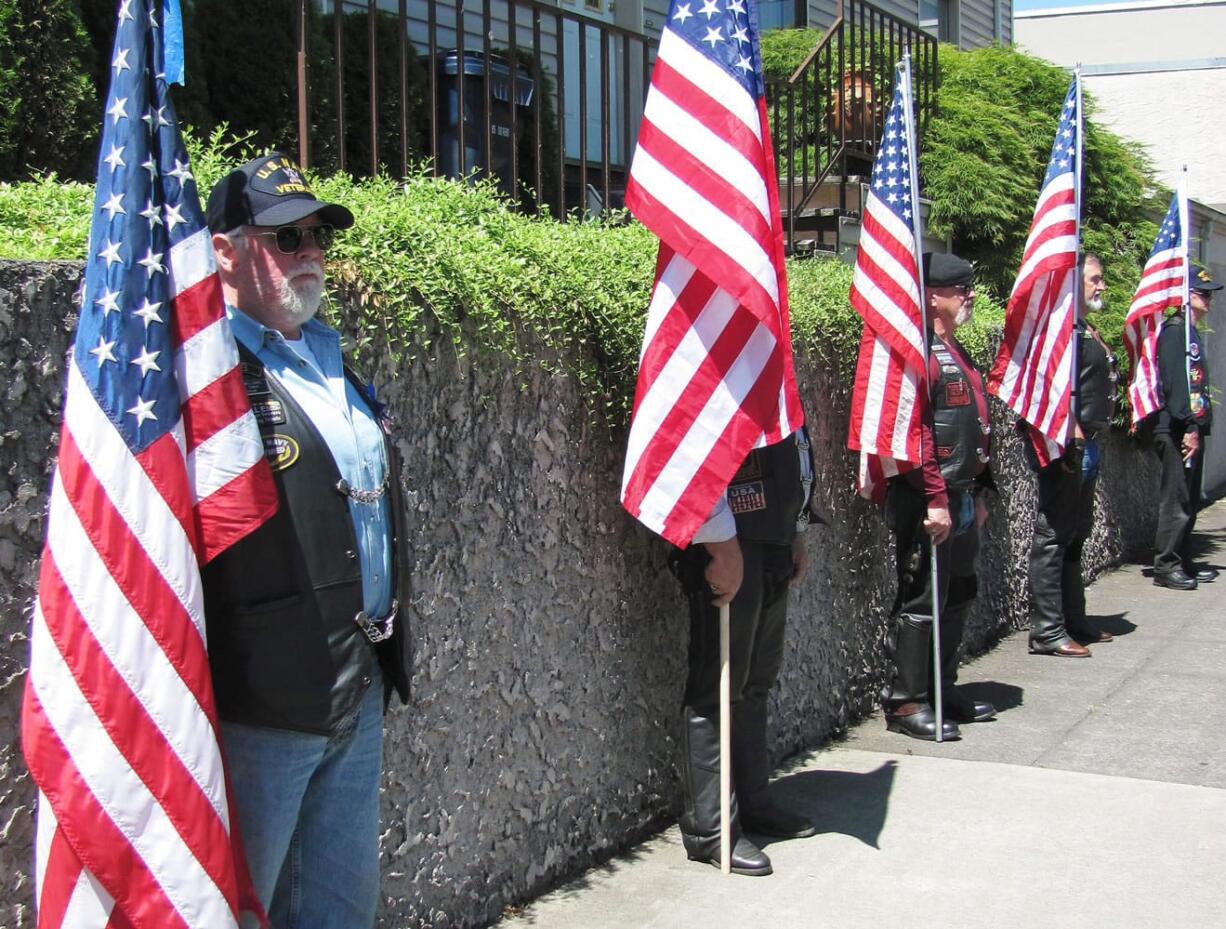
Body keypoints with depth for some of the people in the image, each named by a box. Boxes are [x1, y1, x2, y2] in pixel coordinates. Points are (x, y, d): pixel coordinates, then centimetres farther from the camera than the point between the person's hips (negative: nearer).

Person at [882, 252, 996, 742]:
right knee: (923, 600, -4)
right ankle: (905, 702, 3)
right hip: (928, 502, -10)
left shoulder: (954, 352, 18)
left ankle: (943, 689, 27)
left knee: (959, 595, 16)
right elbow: (915, 430, -22)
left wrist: (977, 494, 22)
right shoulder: (919, 351, -14)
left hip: (959, 499, 10)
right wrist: (936, 498, -24)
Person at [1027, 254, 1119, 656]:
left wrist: (1089, 435, 20)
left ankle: (1073, 621, 27)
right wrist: (1072, 435, -24)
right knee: (1053, 536, -7)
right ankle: (1047, 632, -4)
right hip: (1065, 446, -11)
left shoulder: (1086, 331, 19)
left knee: (1075, 536, 17)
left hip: (1084, 446, 11)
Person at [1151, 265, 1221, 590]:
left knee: (1188, 501, 14)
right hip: (1177, 430, -10)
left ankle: (1182, 562, 20)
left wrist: (1199, 427, 17)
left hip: (1192, 429, 10)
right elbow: (1174, 383, -20)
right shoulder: (1174, 330, -11)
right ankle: (1166, 566, -4)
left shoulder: (1190, 332, 20)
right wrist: (1189, 428, -23)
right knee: (1176, 500, -8)